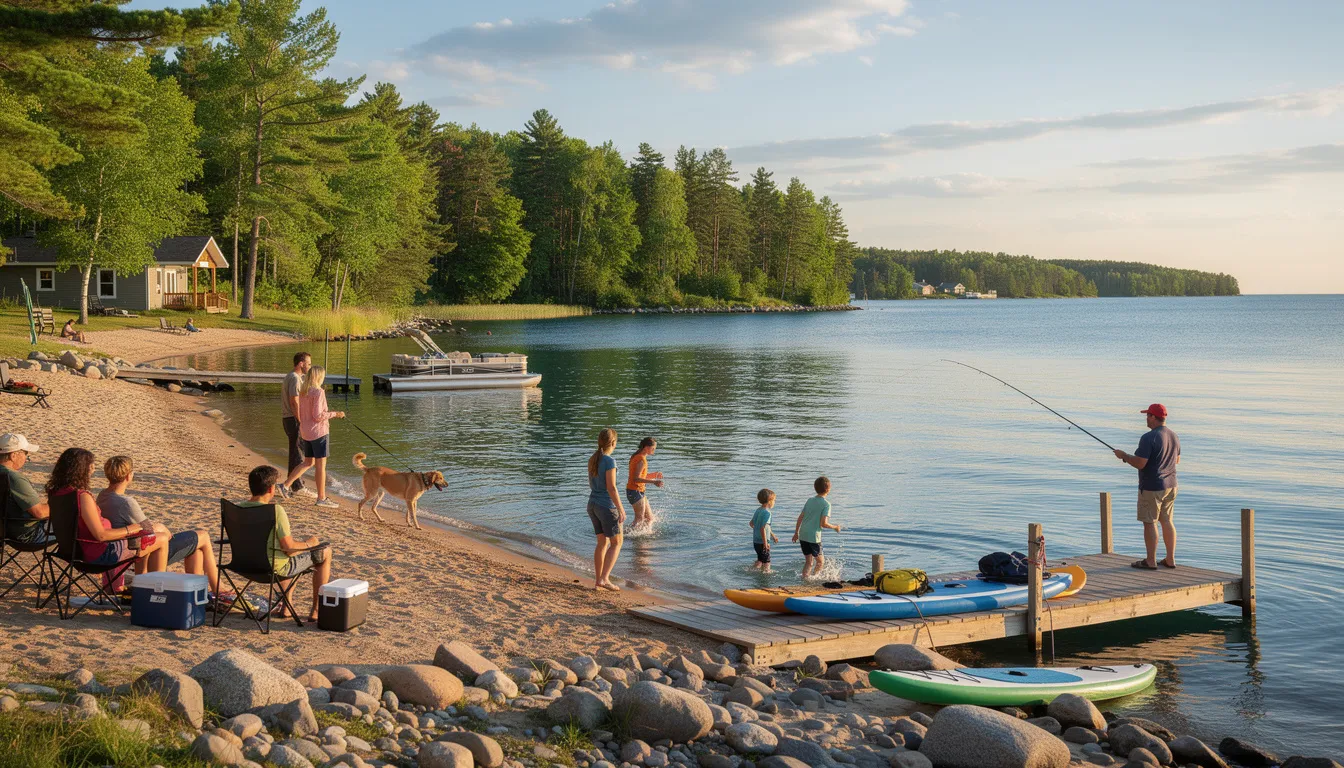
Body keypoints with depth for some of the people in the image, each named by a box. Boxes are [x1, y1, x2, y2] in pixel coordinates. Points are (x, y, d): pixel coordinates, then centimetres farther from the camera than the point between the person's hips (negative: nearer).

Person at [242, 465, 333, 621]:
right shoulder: (276, 511, -27)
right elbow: (288, 547, -23)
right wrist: (307, 544, -2)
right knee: (325, 552, 14)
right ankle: (316, 611, 20)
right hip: (276, 567, -7)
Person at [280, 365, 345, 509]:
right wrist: (334, 414, -11)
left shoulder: (302, 392, 9)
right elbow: (318, 415, -20)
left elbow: (301, 413, 14)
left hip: (305, 431, 9)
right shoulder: (318, 392, -16)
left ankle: (285, 485, 15)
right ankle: (321, 498, 3)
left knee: (308, 462, 20)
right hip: (318, 431, -9)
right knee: (321, 465, -1)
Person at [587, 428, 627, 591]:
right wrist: (621, 509, -14)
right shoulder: (609, 461, -16)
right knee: (616, 542, 3)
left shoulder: (592, 459, 8)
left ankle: (597, 581, 13)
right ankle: (604, 578, -7)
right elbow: (611, 487, -20)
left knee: (602, 542, 15)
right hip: (607, 506, -8)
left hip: (593, 504, 8)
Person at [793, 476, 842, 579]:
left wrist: (796, 533, 19)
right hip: (814, 537, -6)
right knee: (820, 561, 11)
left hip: (803, 535, 6)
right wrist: (835, 527, 0)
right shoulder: (826, 504, -9)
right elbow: (823, 523, -17)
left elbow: (800, 518, 11)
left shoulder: (810, 500, 10)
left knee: (809, 562, 15)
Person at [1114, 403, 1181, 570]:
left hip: (1151, 487, -8)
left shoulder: (1148, 438, -20)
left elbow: (1140, 463, -22)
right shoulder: (1173, 436, 6)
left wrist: (1123, 455, -7)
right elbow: (1177, 460, 18)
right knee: (1167, 521, 14)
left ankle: (1151, 561, 4)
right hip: (1170, 486, 8)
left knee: (1150, 523, 0)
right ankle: (1170, 560, 17)